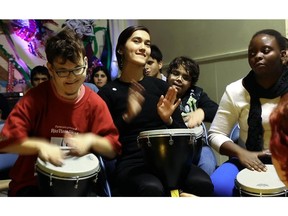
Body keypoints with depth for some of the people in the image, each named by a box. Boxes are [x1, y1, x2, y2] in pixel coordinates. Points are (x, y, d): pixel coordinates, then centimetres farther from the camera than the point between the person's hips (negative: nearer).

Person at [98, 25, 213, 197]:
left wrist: (168, 120, -11)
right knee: (151, 189, -36)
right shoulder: (107, 92, 3)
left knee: (202, 183, -28)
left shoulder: (161, 86, 11)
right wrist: (126, 117, -20)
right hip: (131, 164, -2)